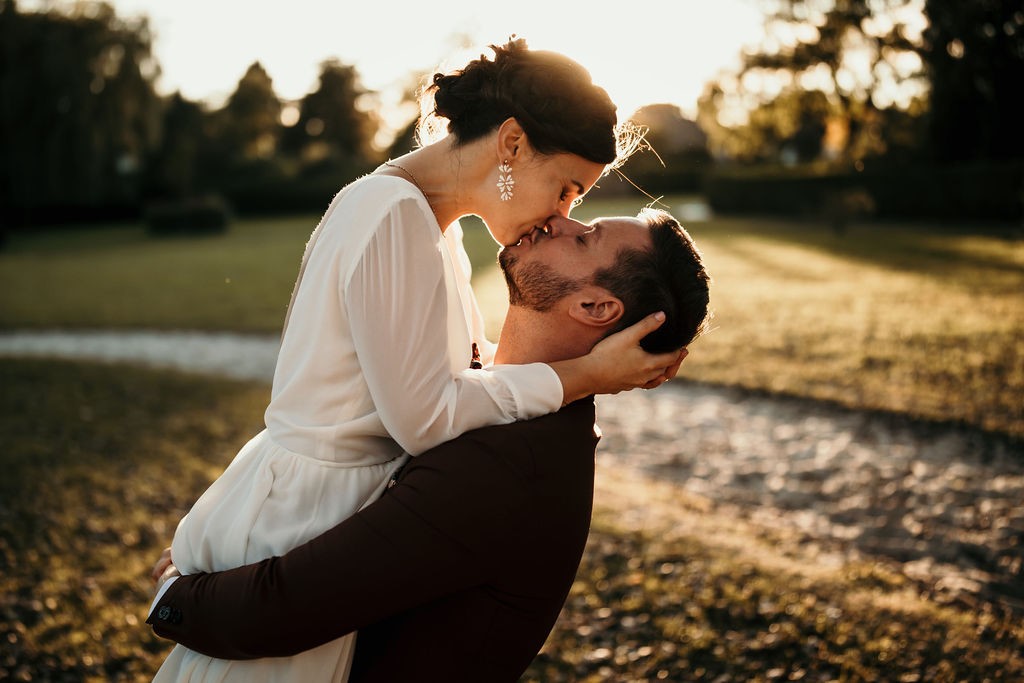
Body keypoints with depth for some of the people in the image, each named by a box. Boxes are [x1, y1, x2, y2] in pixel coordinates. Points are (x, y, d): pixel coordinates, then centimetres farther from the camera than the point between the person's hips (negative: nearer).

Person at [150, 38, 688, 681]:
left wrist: (584, 359, 2)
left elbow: (457, 363, 10)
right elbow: (422, 417, -24)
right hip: (294, 526, -9)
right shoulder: (395, 216, -23)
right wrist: (585, 376, -19)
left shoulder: (432, 220, 8)